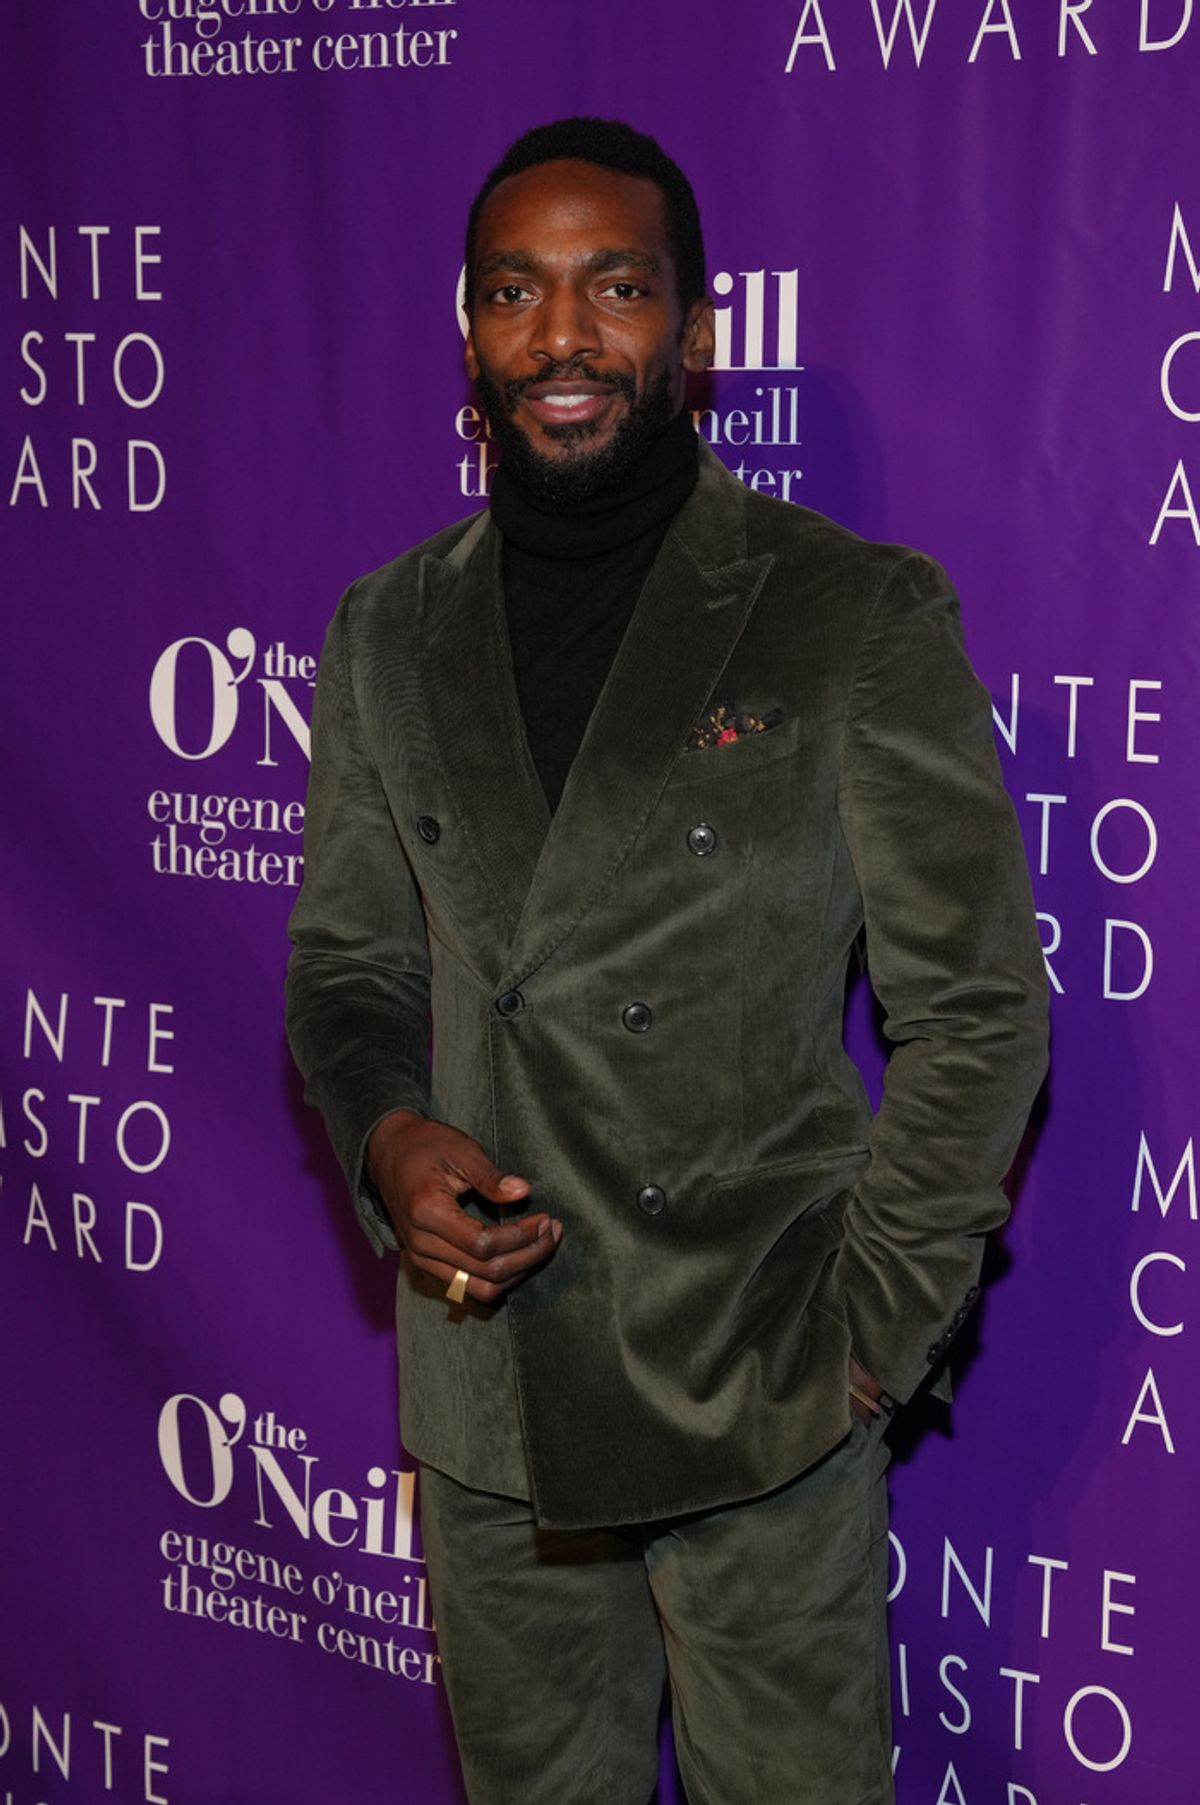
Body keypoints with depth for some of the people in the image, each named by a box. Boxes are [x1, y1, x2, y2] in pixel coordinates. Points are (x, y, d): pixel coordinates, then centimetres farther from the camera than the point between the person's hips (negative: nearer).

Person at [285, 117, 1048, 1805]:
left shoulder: (861, 618, -7)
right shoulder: (390, 634, 6)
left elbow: (979, 1006, -5)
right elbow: (345, 965, 13)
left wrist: (870, 1334, -9)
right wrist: (386, 1138, -8)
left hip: (765, 1409, -3)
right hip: (485, 1399, 4)